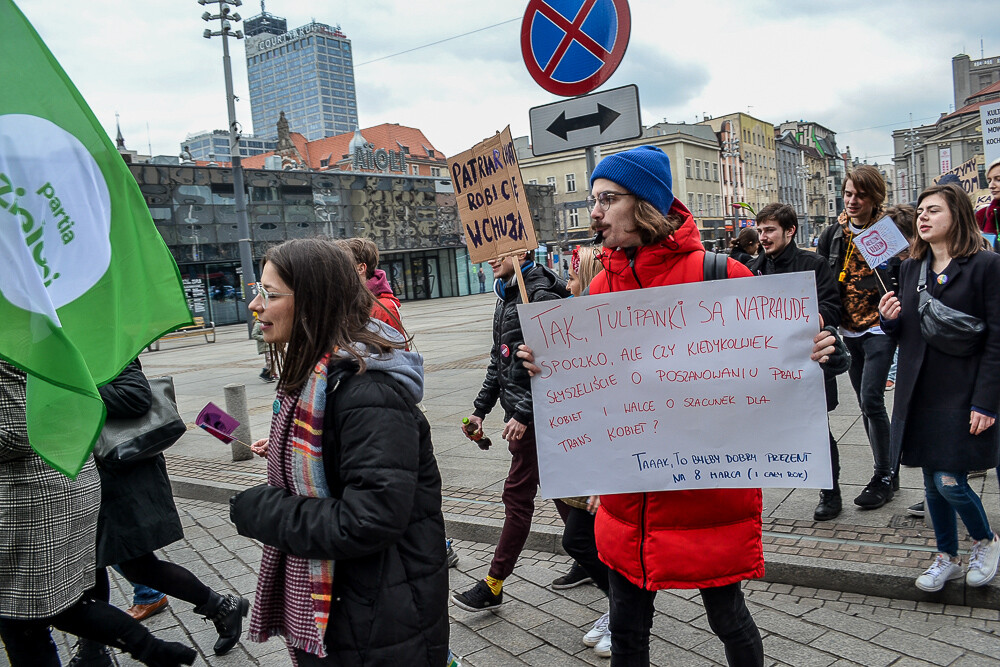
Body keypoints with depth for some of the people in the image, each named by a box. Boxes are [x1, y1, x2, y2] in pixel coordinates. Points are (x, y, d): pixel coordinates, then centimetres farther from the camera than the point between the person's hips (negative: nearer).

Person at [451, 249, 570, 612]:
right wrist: (481, 408, 17)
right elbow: (499, 361, 20)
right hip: (519, 409, 10)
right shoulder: (507, 295, 16)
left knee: (517, 494, -3)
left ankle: (493, 585, 6)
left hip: (536, 413, -10)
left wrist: (523, 413, -24)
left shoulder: (539, 293, -15)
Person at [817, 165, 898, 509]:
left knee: (871, 399, -11)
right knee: (866, 402, 11)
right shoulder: (833, 235, 7)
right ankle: (888, 471, 25)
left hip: (879, 329, -5)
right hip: (849, 330, 5)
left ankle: (884, 475, 5)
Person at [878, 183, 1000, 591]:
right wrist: (890, 320, -7)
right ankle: (947, 558, 30)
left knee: (950, 481, -5)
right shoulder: (911, 268, 10)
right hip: (920, 393, 6)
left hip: (962, 395, -5)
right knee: (932, 481, 12)